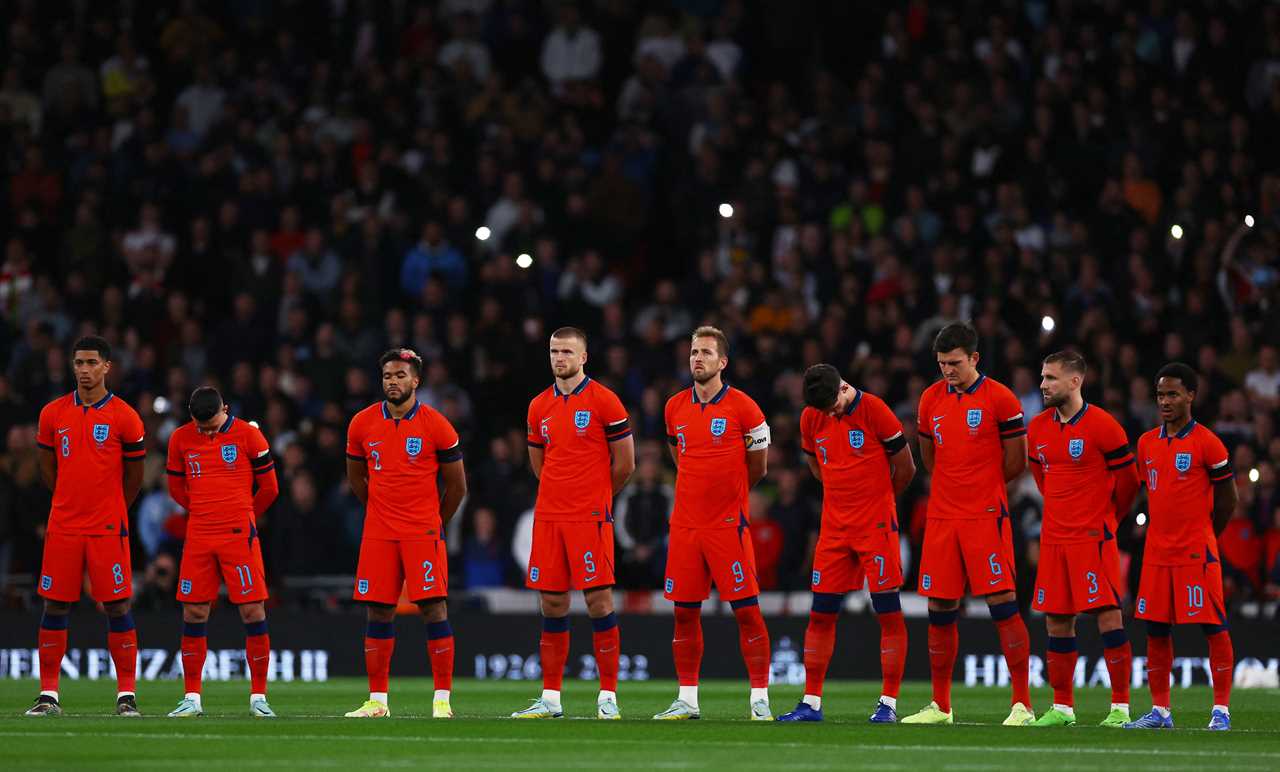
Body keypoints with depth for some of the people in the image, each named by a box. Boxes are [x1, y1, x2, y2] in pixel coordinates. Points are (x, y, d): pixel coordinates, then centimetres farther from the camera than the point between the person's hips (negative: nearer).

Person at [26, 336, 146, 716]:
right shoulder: (53, 414, 5)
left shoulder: (124, 417, -3)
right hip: (63, 526, 3)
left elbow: (134, 477, 6)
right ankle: (48, 695, 7)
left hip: (108, 527, -3)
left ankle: (127, 695, 1)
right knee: (55, 606, 3)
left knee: (117, 607, -3)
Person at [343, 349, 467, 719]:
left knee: (433, 608, -9)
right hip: (378, 533, 3)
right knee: (378, 612, 4)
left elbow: (456, 485, 4)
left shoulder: (436, 425, -5)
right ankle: (377, 700, 9)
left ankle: (442, 699, -7)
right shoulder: (363, 424, 4)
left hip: (424, 532, -3)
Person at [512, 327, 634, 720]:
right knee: (552, 605, 6)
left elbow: (624, 463, 0)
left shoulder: (603, 401, -4)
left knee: (598, 600, -6)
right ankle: (550, 698, 10)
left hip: (591, 518, -5)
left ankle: (607, 697, -3)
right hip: (548, 517, 5)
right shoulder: (540, 406, 11)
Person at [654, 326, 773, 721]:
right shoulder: (675, 407, 8)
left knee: (746, 610, -5)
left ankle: (760, 699, -1)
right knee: (684, 612, 6)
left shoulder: (742, 408, -6)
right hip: (685, 522, 5)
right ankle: (687, 699, 14)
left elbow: (757, 469, 5)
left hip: (729, 524, -5)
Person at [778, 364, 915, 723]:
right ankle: (811, 703, 9)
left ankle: (888, 703, -1)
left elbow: (905, 468, -2)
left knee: (889, 613, -4)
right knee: (820, 614, 4)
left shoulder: (875, 411, -12)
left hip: (876, 525, -5)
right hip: (835, 526, 5)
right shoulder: (811, 418, 3)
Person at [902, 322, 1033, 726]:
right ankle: (940, 706, 14)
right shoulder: (931, 400, 10)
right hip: (941, 518, 5)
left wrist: (981, 485, 10)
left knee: (1002, 603, -9)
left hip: (986, 517, -5)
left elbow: (1016, 462, -1)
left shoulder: (999, 399, -6)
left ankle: (1022, 704, -7)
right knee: (940, 609, 6)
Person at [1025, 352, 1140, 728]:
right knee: (1056, 622, 7)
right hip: (1054, 538, 6)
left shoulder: (1102, 426, -10)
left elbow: (1127, 479, -1)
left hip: (1094, 538, -6)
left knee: (1108, 616, -9)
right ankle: (1062, 707, 14)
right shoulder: (1038, 428, 8)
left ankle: (1120, 707, -7)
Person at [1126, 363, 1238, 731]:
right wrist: (1166, 530, 15)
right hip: (1157, 551, 6)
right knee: (1156, 629, 6)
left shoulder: (1206, 443, -7)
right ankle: (1160, 711, 12)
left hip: (1197, 552, -6)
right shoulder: (1147, 443, 10)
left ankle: (1221, 710, -3)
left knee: (1214, 627, -5)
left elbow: (1228, 498, 0)